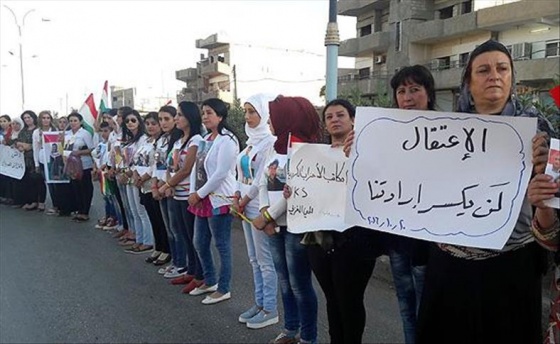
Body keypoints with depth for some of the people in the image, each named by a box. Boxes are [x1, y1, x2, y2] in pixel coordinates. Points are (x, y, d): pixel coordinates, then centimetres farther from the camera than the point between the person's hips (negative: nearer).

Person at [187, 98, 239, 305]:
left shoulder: (227, 140, -14)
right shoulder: (205, 140, 14)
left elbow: (221, 174, -20)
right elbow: (196, 167, 14)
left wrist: (199, 194, -14)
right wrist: (193, 193, 3)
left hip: (219, 200, -9)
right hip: (202, 199, 10)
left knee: (222, 245, 1)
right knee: (200, 243, 17)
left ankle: (224, 289, 15)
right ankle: (210, 281, 35)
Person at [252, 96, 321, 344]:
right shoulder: (275, 148, 12)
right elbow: (264, 183, 10)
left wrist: (266, 216, -15)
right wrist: (265, 212, -6)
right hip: (276, 225, 8)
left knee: (299, 283, 1)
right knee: (284, 281, 17)